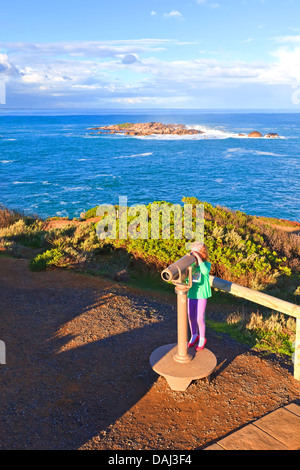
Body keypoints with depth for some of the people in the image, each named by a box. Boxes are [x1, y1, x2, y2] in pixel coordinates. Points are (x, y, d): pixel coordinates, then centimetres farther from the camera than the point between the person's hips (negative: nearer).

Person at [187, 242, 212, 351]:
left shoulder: (206, 264, -12)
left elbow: (205, 271, -34)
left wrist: (199, 258, -32)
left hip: (201, 295, -3)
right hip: (190, 294, 4)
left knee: (199, 319, 3)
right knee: (191, 317, 16)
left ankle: (202, 339, 26)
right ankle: (194, 336, 39)